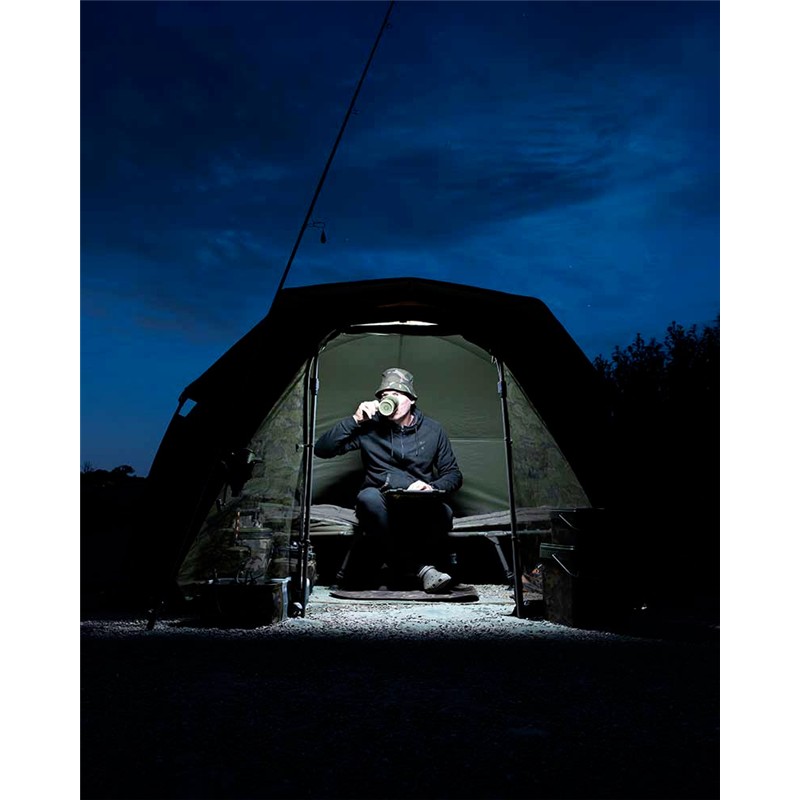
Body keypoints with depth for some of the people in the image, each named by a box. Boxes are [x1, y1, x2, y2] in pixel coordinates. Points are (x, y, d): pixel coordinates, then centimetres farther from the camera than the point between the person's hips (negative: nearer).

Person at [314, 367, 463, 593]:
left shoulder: (432, 431, 3)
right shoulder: (369, 428, -1)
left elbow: (453, 475, 5)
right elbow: (321, 449, -5)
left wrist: (431, 488, -17)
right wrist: (355, 420, -14)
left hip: (420, 511, 0)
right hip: (380, 510, 0)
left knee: (443, 513, -33)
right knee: (368, 497, -35)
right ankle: (417, 567, -25)